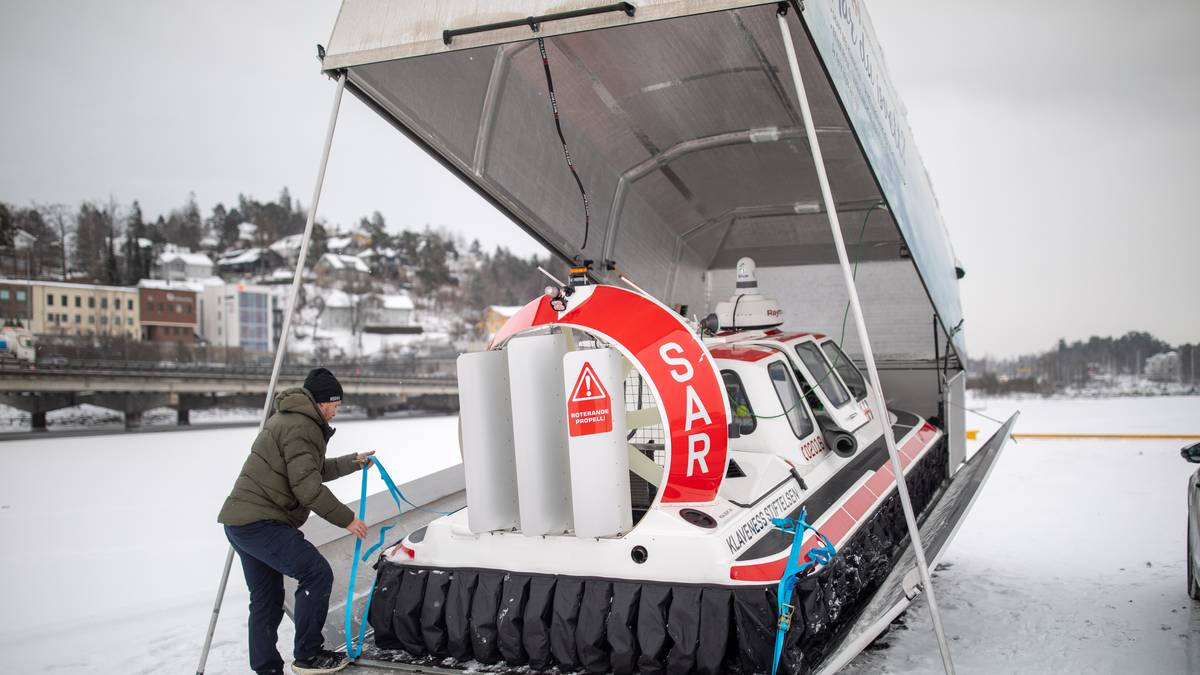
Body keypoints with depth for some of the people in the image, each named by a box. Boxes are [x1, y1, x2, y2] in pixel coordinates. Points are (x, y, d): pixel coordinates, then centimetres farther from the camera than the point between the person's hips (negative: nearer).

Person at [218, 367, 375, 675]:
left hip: (242, 520, 11)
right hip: (260, 522, -11)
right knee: (317, 574, -9)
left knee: (267, 599, 16)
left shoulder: (288, 419, 21)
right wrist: (346, 518, -13)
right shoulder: (301, 427, -14)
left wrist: (354, 462, 35)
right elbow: (307, 485, -20)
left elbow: (316, 469, 31)